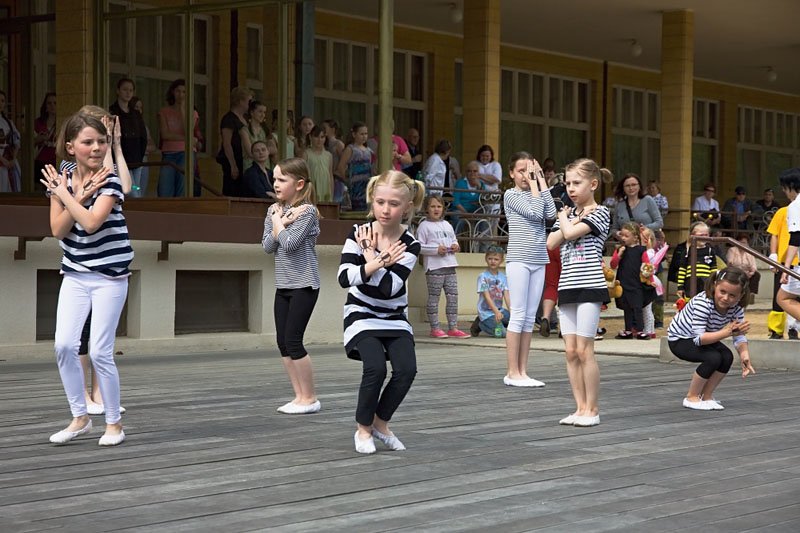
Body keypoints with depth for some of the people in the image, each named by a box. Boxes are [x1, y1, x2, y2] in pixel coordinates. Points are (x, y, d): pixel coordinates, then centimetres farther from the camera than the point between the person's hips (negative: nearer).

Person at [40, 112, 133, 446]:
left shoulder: (109, 182, -12)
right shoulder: (61, 181, 3)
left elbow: (91, 223, -26)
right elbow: (58, 230, -5)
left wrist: (65, 194, -16)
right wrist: (78, 197, -16)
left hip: (109, 277, -4)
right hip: (75, 275, 5)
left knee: (100, 352, -6)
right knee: (64, 345, -5)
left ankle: (114, 423, 9)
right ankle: (80, 418, 11)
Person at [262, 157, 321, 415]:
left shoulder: (307, 210, -12)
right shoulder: (274, 210, 8)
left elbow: (289, 243, -22)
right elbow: (268, 246, 0)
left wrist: (278, 222, -8)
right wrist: (282, 221, -11)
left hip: (304, 284, -7)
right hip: (283, 284, 8)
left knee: (293, 340, -9)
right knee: (283, 343, 6)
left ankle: (310, 398, 2)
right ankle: (300, 396, 15)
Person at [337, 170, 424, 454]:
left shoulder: (409, 244, -12)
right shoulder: (358, 233, -12)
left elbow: (390, 286, -24)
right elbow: (344, 278, -23)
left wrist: (371, 256, -23)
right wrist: (378, 262, -27)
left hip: (395, 318, 2)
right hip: (362, 314, -2)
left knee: (406, 369, -17)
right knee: (375, 368, -23)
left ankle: (380, 423, 8)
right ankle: (363, 429, -1)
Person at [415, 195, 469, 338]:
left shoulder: (447, 225, 19)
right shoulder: (424, 226, -2)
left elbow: (454, 240, 27)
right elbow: (420, 246, -8)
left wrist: (455, 246, 5)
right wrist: (436, 249, -17)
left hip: (450, 266, 6)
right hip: (434, 267, -6)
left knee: (453, 297, 5)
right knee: (434, 298, -1)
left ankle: (453, 328, 11)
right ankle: (435, 328, 5)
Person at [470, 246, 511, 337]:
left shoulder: (503, 277, 6)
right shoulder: (483, 276, -9)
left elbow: (506, 296, -2)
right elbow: (487, 297, -17)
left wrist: (511, 310, -18)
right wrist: (496, 312, -29)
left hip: (499, 310, 5)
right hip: (486, 312, -5)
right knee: (501, 333, -22)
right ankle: (479, 325, 5)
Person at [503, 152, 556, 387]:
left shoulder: (537, 192, 15)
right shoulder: (510, 195, -2)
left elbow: (550, 213, -4)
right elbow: (534, 213, -15)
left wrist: (541, 179, -1)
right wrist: (533, 183, -7)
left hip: (538, 261, 6)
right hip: (519, 260, -6)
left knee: (530, 317, 5)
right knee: (518, 315, -6)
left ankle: (522, 371, 7)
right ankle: (512, 372, -3)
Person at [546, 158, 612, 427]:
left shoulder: (600, 212, -3)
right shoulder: (569, 213, 17)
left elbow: (571, 233, -17)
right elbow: (551, 243, 5)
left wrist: (565, 219, 3)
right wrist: (572, 220, -3)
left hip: (589, 286, -7)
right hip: (567, 287, 7)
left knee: (584, 350, -7)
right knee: (571, 352, 5)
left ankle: (592, 409, 1)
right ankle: (580, 407, 10)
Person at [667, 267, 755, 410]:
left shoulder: (736, 308, -15)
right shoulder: (702, 302, -35)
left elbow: (739, 336, -17)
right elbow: (698, 338, -39)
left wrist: (745, 355, -37)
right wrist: (727, 332, -47)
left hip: (704, 339, 7)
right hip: (679, 339, -7)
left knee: (727, 357, -17)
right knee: (713, 358, -27)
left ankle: (706, 396, 2)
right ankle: (691, 398, -9)